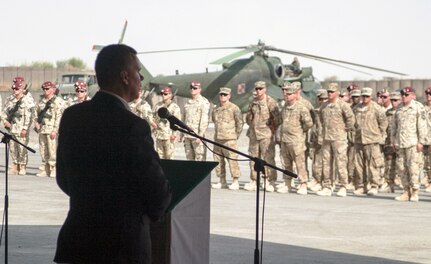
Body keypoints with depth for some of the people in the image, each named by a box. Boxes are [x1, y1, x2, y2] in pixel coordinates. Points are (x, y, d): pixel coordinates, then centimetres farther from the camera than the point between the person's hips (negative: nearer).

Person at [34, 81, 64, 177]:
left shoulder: (58, 101, -4)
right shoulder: (41, 101, 17)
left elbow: (59, 116, -9)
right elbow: (36, 112, 25)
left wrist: (55, 130, -15)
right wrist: (36, 122, 7)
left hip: (51, 130, -7)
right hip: (42, 129, 7)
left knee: (52, 150, -9)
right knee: (43, 150, 8)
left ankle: (53, 170, -4)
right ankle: (45, 170, 14)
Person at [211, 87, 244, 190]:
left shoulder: (234, 108, -3)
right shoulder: (216, 110, 15)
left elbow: (240, 123, 0)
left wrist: (235, 135, 1)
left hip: (229, 140, -7)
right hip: (217, 139, 7)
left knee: (232, 160, -9)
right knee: (218, 160, 7)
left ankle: (235, 182, -4)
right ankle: (222, 182, 14)